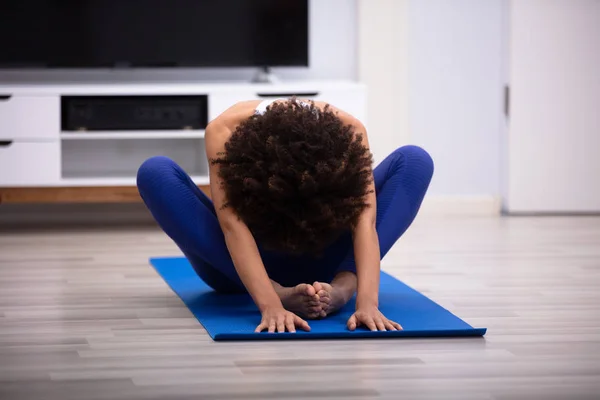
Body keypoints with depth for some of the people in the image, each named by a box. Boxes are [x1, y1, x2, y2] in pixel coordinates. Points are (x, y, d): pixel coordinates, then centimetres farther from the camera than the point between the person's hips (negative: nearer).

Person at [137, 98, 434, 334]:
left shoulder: (346, 131, -28)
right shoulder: (225, 132, -31)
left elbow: (365, 221, -39)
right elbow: (232, 225, -42)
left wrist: (367, 302, -56)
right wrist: (271, 306, -57)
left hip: (317, 260, 1)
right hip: (242, 262, 0)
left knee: (415, 161, -24)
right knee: (155, 173, -32)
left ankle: (342, 286, -39)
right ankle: (280, 291, -40)